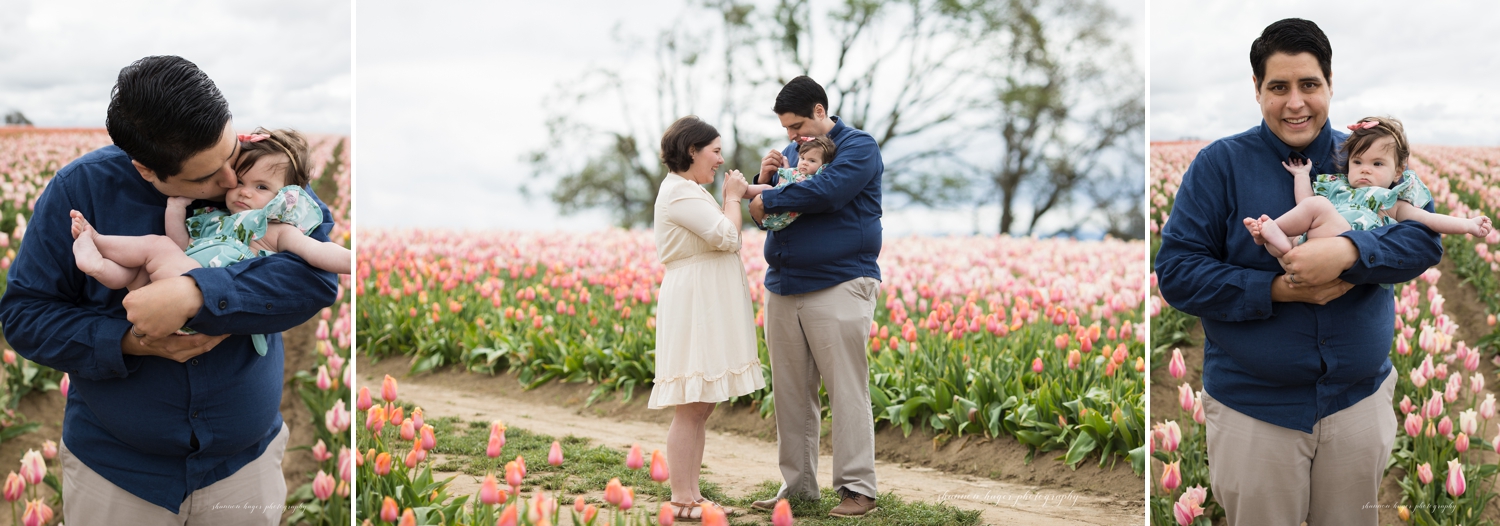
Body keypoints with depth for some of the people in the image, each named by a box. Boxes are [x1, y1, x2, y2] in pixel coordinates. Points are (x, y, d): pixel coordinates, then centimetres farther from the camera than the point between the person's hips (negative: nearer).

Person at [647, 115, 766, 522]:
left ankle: (690, 495, 16)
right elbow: (726, 236, -19)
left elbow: (721, 239, 19)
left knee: (701, 407, 11)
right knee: (691, 408, -8)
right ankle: (682, 502, -3)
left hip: (708, 307, 11)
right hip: (694, 305, -11)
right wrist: (732, 197, -2)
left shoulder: (689, 190, 20)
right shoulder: (679, 192, -13)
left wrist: (747, 190, 11)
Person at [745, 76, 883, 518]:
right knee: (790, 393, 8)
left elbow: (827, 192, -21)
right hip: (783, 289, 7)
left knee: (847, 390, -6)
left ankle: (857, 488, 0)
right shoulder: (791, 152, 19)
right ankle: (797, 485, 17)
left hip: (839, 287, -7)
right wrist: (765, 179, 1)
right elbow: (764, 216, 21)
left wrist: (768, 199, -11)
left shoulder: (858, 147, -3)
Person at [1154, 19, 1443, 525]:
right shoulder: (1220, 163, -4)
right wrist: (1278, 290, -21)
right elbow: (1176, 271, -10)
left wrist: (1349, 253, -28)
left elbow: (1425, 237, -9)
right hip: (1252, 406, -2)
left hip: (1359, 397, 3)